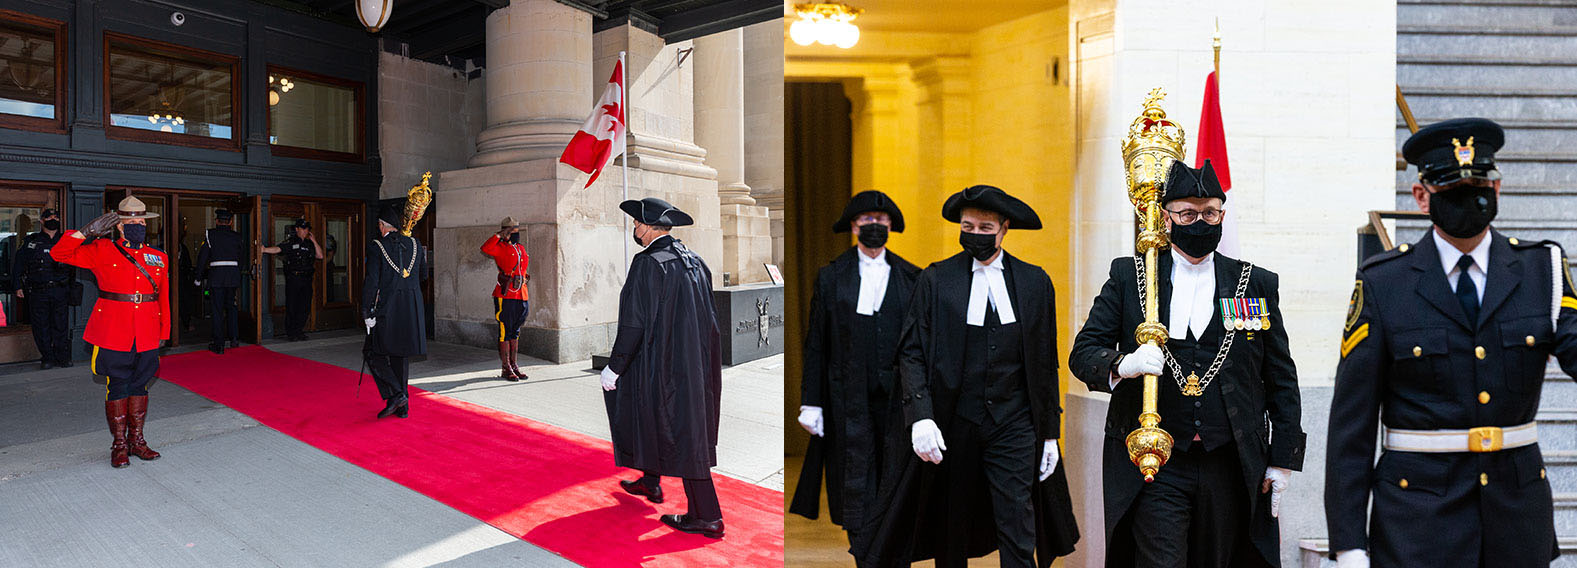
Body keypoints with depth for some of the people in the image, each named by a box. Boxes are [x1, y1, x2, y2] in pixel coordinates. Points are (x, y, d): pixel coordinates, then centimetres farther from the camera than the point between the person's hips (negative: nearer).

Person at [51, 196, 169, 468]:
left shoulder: (159, 257, 10)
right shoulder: (102, 251, 2)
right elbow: (60, 253, -3)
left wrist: (162, 332, 9)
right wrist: (88, 231, -12)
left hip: (146, 336, 3)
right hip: (113, 334, -3)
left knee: (139, 384, 10)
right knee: (118, 386, 2)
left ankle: (136, 440, 20)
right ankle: (119, 444, 13)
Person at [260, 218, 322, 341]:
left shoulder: (309, 243, 16)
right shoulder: (290, 241, 2)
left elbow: (320, 256, 8)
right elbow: (277, 249, -9)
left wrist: (314, 241, 6)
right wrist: (264, 249, -26)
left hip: (306, 279, 4)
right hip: (293, 278, -4)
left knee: (305, 307, 5)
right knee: (292, 307, -2)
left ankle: (299, 331, 15)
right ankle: (291, 332, 5)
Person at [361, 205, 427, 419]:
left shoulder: (376, 246, -8)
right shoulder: (415, 244, 6)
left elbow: (371, 282, -13)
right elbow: (423, 275, 18)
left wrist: (367, 313, -10)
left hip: (387, 308, -5)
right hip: (412, 309, 5)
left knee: (374, 352, 9)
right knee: (401, 355, 14)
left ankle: (395, 395, -5)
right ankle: (402, 406, 16)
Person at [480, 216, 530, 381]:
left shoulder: (521, 248, 18)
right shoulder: (500, 247, -4)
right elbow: (485, 248, -26)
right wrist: (500, 235, -20)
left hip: (521, 296, 7)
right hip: (505, 296, -7)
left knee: (515, 331, 13)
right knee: (505, 331, -1)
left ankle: (514, 364, 21)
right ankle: (506, 368, 4)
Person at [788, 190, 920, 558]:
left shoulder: (911, 278, 8)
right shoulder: (831, 277, 6)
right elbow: (815, 344, 4)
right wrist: (811, 401, -1)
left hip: (897, 395, 1)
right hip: (849, 397, -1)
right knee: (855, 479, 0)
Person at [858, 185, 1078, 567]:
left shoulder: (1035, 282, 5)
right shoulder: (935, 280, 0)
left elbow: (1045, 363, 8)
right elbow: (911, 352, -3)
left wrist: (1050, 433, 7)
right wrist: (921, 416, -16)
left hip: (1014, 423, 1)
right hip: (951, 424, 0)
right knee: (950, 534, 13)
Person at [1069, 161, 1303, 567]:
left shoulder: (1257, 284, 9)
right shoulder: (1127, 276, 4)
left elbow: (1281, 381, 11)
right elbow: (1083, 352, 0)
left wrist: (1283, 460, 7)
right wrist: (1122, 365, -21)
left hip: (1231, 468, 2)